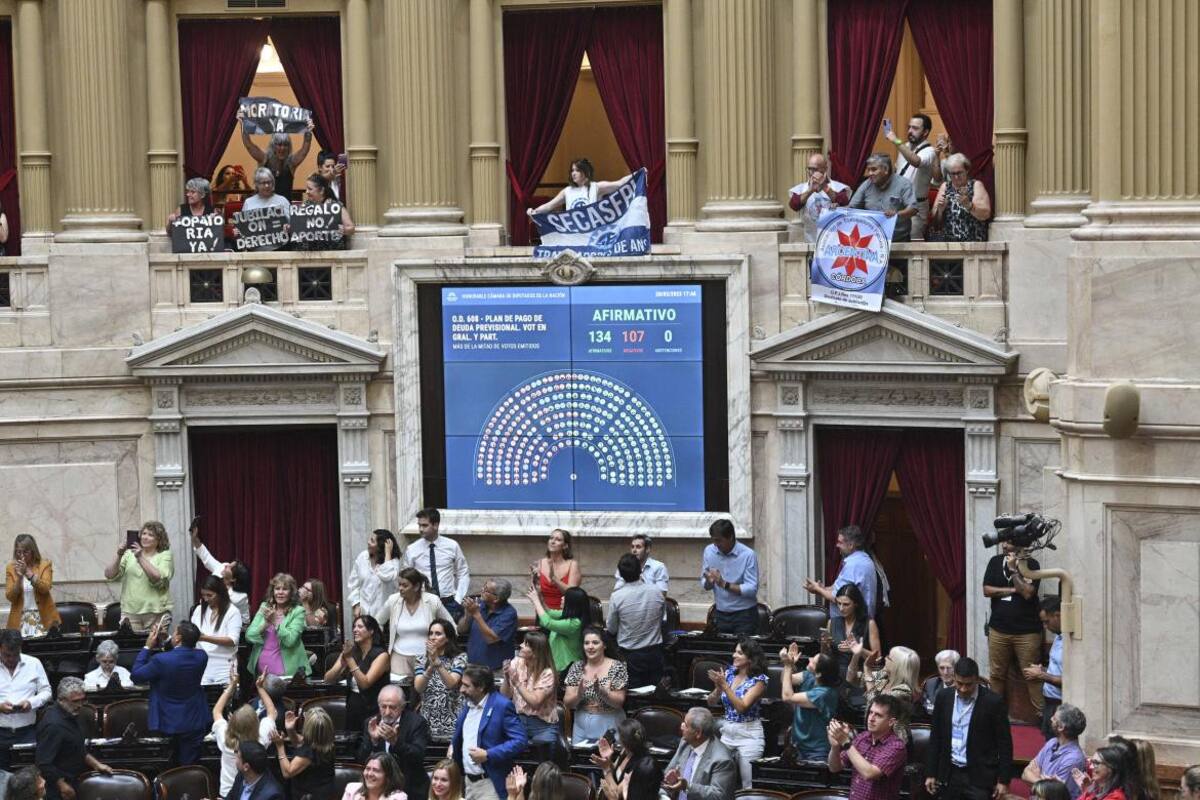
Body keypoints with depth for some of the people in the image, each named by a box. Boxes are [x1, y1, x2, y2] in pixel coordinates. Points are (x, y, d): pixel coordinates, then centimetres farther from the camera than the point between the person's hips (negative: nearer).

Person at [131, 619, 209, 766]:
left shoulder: (161, 660, -24)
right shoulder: (201, 657, -9)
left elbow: (136, 675, -11)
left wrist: (148, 647, -6)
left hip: (168, 722, -3)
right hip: (194, 722, 3)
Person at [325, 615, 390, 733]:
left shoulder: (381, 655, -7)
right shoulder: (351, 652, 7)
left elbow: (365, 683, -18)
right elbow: (328, 679, 0)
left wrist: (350, 659, -21)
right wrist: (342, 662, -17)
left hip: (372, 711, -4)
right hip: (352, 709, 4)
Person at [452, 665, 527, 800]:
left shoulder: (502, 705, -14)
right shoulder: (468, 703, 10)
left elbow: (520, 741, -18)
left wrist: (488, 755, -23)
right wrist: (453, 746, 8)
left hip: (490, 784, -7)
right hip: (466, 780, 8)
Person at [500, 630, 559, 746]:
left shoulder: (547, 673, -11)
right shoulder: (516, 663, 2)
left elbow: (535, 702, -20)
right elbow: (505, 696, 2)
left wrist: (517, 683, -23)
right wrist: (506, 677, -15)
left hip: (543, 725, -3)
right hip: (518, 720, 3)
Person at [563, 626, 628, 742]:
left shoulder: (617, 667, -6)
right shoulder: (577, 668, 2)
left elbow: (619, 702, -9)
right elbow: (567, 703, -1)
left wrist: (603, 692, -26)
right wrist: (578, 694, -21)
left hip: (609, 725, -3)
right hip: (582, 725, 3)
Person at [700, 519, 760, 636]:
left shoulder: (748, 555, -14)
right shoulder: (709, 551, 0)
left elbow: (752, 590, -17)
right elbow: (705, 585, 4)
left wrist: (725, 584, -26)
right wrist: (709, 581, -20)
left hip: (744, 614, -4)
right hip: (720, 615, 4)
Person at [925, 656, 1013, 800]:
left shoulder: (993, 702, -9)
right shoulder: (943, 697, 2)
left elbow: (1004, 744, -5)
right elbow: (935, 738, 9)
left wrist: (1003, 780, -7)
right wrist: (930, 773, 7)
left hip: (980, 777, -4)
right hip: (950, 775, 4)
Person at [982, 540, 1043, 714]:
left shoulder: (1030, 564, -2)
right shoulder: (995, 562, 10)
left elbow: (1028, 593, -14)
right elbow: (987, 590, 2)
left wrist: (1013, 569, -11)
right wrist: (1013, 590, -5)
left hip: (1026, 631, -4)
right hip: (998, 629, 4)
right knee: (996, 675, 4)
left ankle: (1042, 712, -4)